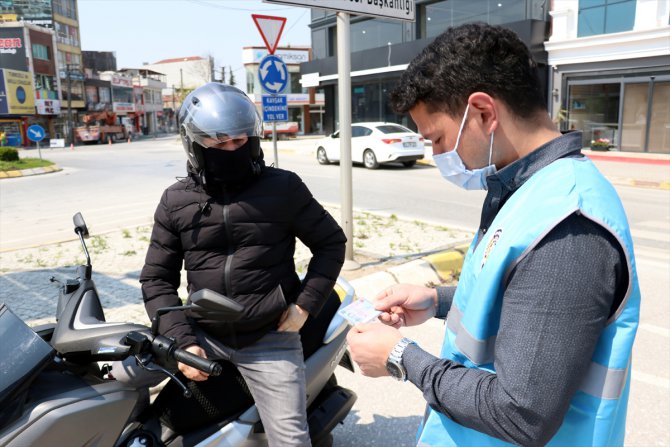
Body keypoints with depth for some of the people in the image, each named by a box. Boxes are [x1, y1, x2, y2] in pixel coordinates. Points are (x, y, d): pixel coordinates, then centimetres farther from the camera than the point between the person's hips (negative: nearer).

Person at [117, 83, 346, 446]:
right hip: (203, 334, 3)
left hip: (270, 341, -2)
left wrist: (305, 306, -5)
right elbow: (157, 278, 4)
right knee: (118, 378, 2)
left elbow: (330, 242, 3)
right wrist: (183, 341, -7)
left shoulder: (283, 188, -6)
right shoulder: (175, 202, 1)